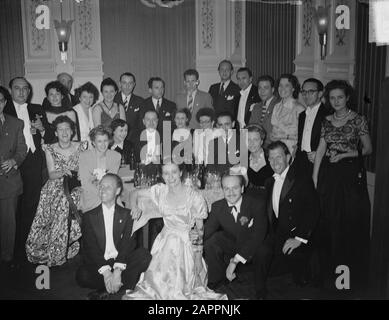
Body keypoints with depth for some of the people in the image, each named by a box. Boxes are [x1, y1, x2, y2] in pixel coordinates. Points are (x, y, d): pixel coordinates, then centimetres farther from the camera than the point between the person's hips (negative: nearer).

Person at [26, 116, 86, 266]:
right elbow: (51, 175, -1)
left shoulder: (80, 147, 6)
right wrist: (64, 172, -20)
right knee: (63, 203, -29)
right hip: (55, 188, -1)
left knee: (67, 202, -29)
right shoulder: (50, 150, 5)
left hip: (76, 186, 1)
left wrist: (79, 175, -15)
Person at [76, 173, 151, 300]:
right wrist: (105, 272, -22)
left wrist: (118, 270, -23)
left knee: (144, 255, -26)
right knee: (82, 276, -31)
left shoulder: (126, 214, 7)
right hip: (98, 264, -1)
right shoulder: (89, 216, 5)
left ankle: (106, 290, -21)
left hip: (121, 262, 1)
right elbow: (90, 247, -6)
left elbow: (128, 243, -6)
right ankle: (122, 284, -12)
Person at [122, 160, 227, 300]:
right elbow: (135, 194, 13)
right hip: (165, 244, 2)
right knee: (158, 279, -11)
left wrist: (198, 235, -22)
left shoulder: (194, 197, -8)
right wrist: (135, 207, -6)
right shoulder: (160, 191, 0)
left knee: (180, 282, -16)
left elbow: (200, 228, 0)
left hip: (186, 244, -2)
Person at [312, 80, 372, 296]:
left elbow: (368, 149, 1)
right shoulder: (327, 121, 9)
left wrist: (347, 154, -14)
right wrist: (314, 178, 0)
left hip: (351, 175, -4)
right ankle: (332, 269, 24)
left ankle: (356, 278, 14)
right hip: (329, 175, 4)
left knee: (353, 224, 1)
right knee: (330, 223, 9)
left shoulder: (358, 120, -1)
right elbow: (320, 150, 5)